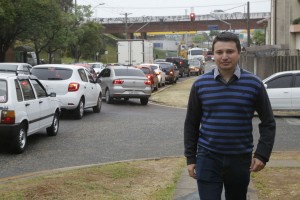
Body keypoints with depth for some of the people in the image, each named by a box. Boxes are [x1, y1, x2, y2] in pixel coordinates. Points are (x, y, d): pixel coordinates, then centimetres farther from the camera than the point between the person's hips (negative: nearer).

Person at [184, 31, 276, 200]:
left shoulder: (254, 84, -3)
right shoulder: (200, 84, -1)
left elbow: (268, 123, 1)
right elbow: (191, 124, 5)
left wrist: (262, 154, -9)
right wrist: (190, 157, 2)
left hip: (240, 159, 1)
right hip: (207, 158, 0)